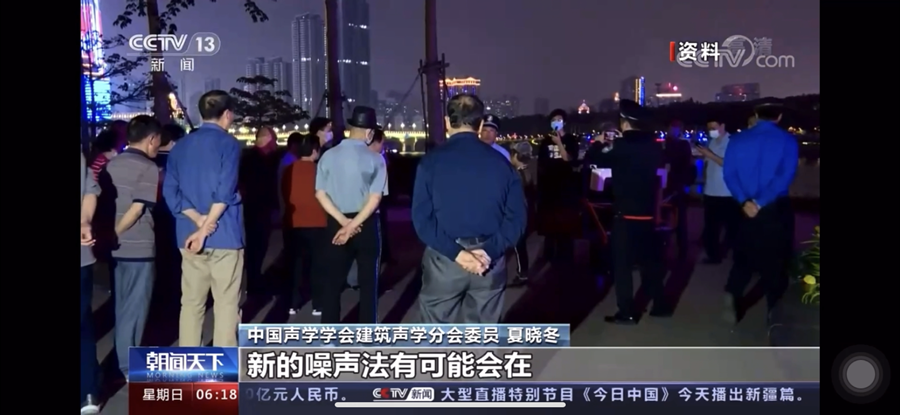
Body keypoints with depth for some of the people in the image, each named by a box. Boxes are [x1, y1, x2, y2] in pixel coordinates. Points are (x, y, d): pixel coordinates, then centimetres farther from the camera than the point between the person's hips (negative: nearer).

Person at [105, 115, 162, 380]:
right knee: (135, 307, 3)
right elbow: (137, 209, -20)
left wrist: (109, 235, 10)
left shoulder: (112, 164, 9)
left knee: (123, 306, 17)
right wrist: (115, 233, -11)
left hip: (118, 247, 7)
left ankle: (126, 360, 27)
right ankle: (130, 368, 9)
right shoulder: (148, 168, -12)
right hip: (139, 247, -7)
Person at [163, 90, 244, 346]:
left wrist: (198, 220, -6)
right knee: (226, 304, -1)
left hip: (188, 235, 6)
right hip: (224, 235, -5)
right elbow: (225, 191, -16)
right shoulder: (229, 143, -4)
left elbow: (170, 192, 4)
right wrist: (205, 227, -14)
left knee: (191, 302, 10)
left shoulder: (181, 146, 13)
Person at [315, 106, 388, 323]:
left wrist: (343, 221, -7)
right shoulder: (375, 159, -8)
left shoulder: (329, 155, -1)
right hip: (366, 225, -2)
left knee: (333, 280, 10)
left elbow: (321, 194, -3)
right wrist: (353, 225, -12)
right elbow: (374, 198, -13)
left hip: (336, 224, 2)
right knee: (368, 281, 9)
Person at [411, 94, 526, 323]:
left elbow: (421, 217, -11)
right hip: (489, 261, 2)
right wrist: (490, 251, -11)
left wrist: (454, 252, -13)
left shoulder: (432, 161, -4)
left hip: (443, 259, -2)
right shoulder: (500, 162, 2)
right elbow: (516, 216, -5)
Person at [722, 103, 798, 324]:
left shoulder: (737, 140, 2)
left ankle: (732, 294, -5)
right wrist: (760, 202, -16)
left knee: (744, 256, 15)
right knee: (775, 261, 8)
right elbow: (786, 176, -16)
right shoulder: (788, 140, -6)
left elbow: (729, 174, -5)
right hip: (775, 209, -2)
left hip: (746, 208, 2)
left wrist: (744, 201, -11)